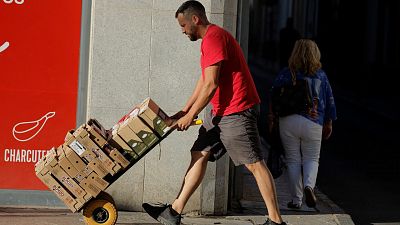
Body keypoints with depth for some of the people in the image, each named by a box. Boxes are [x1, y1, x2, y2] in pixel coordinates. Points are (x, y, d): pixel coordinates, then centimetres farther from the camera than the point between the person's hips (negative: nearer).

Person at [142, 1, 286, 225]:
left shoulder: (214, 37, -14)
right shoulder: (211, 38, 19)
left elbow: (211, 84, -19)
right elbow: (203, 81, 23)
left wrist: (190, 116, -12)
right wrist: (184, 111, 19)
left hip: (237, 110, -11)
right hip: (220, 112, 11)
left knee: (254, 163, -8)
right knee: (199, 155, 9)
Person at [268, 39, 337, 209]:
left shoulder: (285, 74, 0)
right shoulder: (320, 76, 4)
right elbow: (329, 101, 10)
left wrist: (271, 118, 7)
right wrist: (328, 123, 21)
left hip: (288, 122, 0)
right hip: (313, 124, 0)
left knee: (293, 160, 9)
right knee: (311, 159, 13)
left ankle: (296, 200, 9)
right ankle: (309, 185, -16)